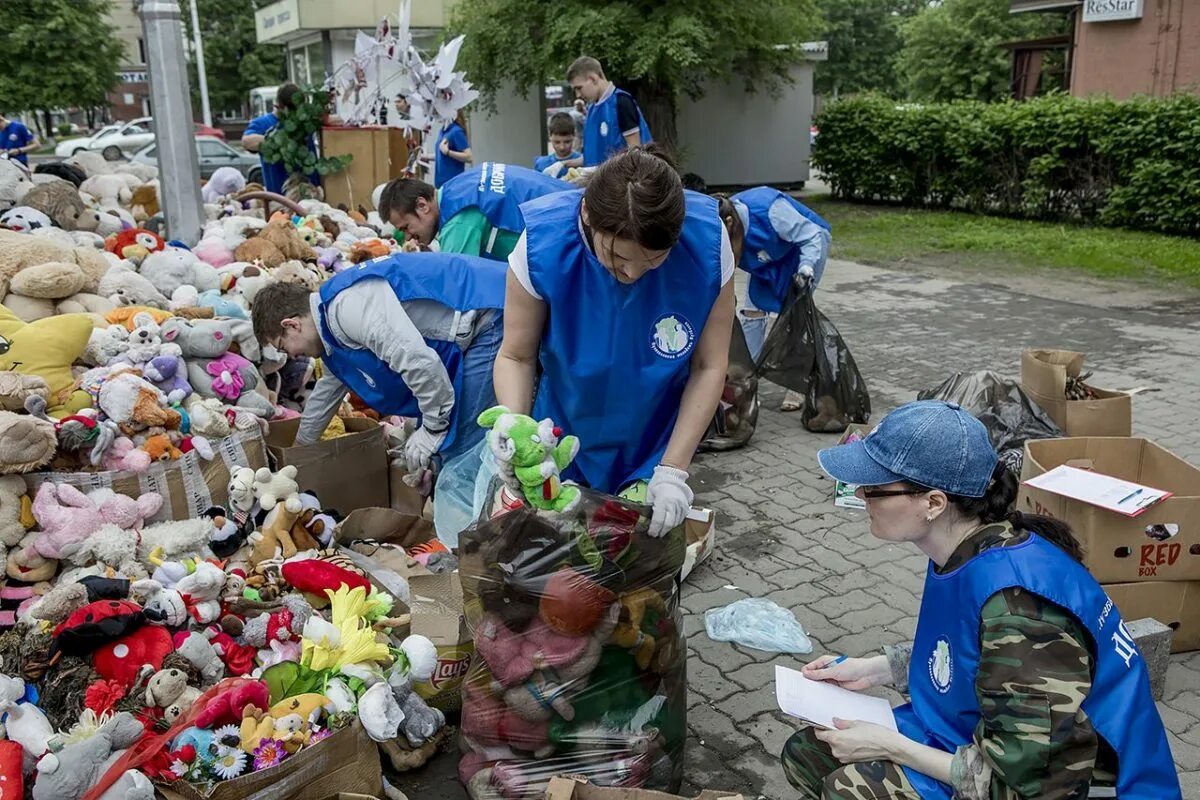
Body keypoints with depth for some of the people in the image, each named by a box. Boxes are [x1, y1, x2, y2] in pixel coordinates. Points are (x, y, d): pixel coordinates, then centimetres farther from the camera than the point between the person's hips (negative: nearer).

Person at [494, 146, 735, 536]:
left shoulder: (706, 242, -26)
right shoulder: (544, 242, -27)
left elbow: (709, 367, -15)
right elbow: (516, 356, -14)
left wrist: (673, 470, -18)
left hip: (657, 442, 0)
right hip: (566, 439, 0)